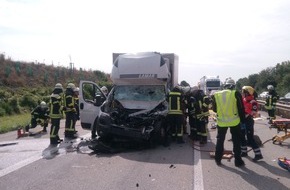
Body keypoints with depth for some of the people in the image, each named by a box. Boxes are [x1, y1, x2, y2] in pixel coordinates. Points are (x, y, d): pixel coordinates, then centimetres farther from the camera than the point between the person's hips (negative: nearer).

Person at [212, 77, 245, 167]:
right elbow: (241, 109, -6)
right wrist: (243, 120, 4)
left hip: (221, 121, 2)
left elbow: (214, 109, 8)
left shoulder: (216, 95, 0)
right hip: (234, 121, -2)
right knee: (236, 141, 11)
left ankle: (218, 159, 22)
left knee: (220, 140, 15)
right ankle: (238, 161, 16)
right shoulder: (236, 94, -8)